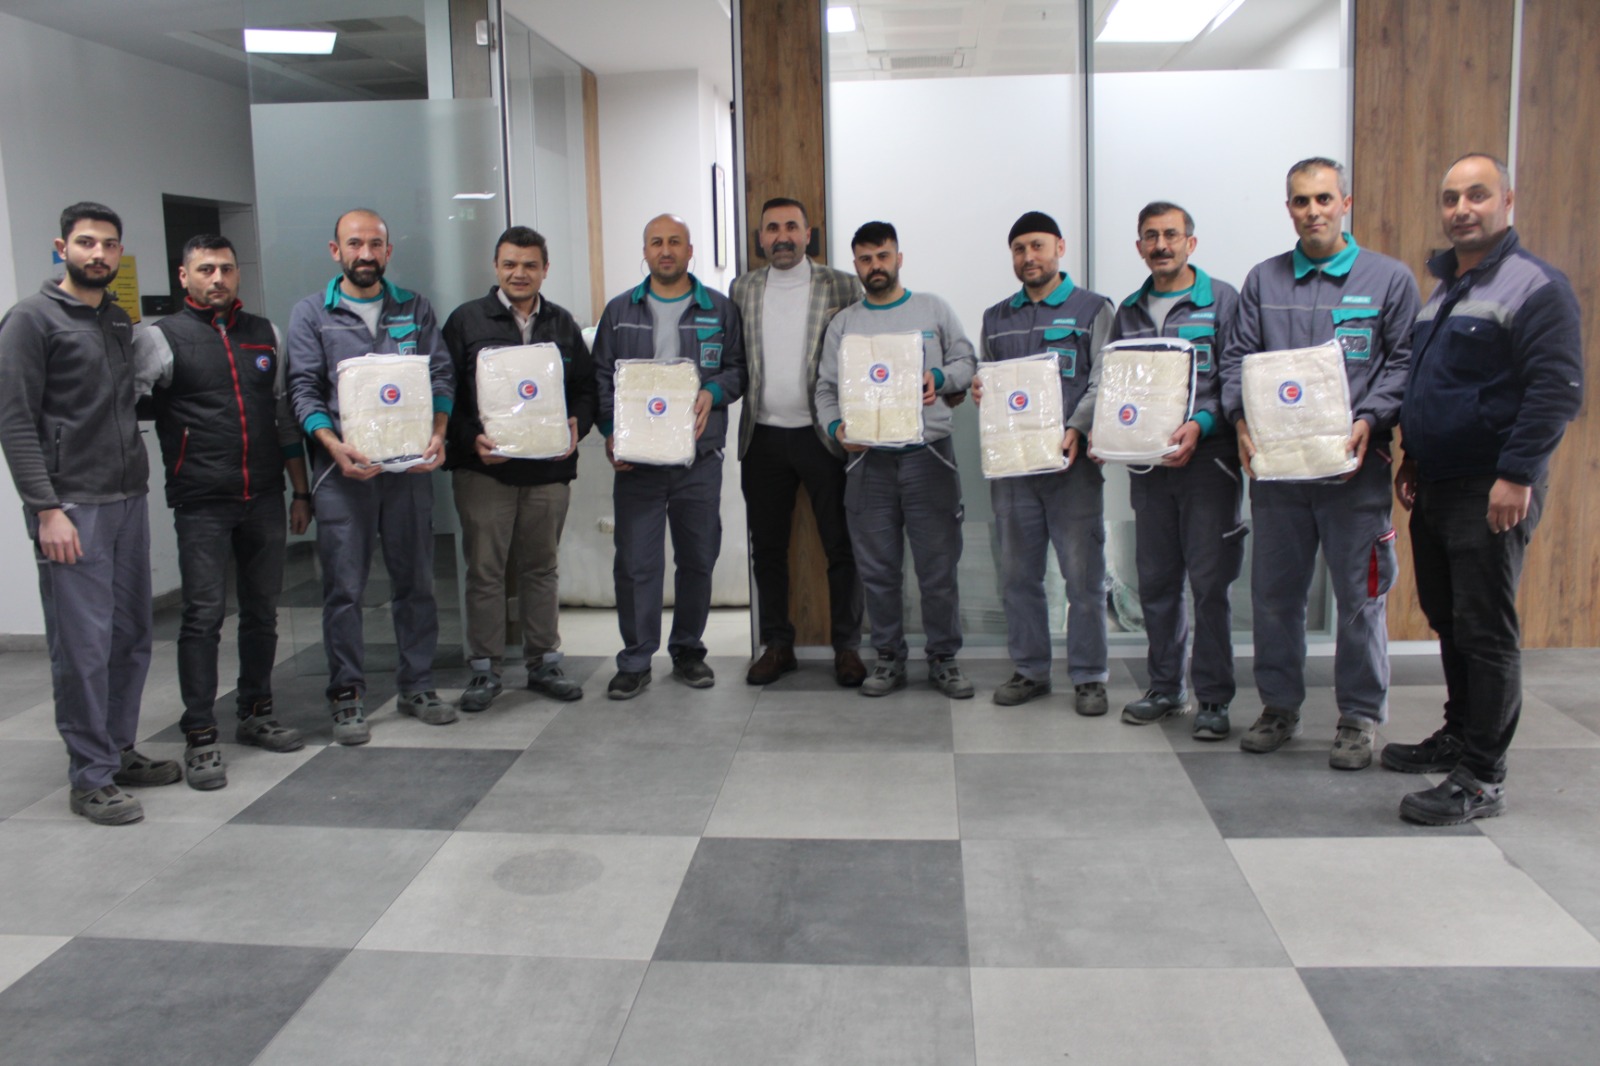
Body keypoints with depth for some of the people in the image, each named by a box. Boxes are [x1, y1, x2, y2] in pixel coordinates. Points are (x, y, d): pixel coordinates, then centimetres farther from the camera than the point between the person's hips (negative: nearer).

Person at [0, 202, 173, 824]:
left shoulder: (120, 322, 17)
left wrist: (138, 481, 12)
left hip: (129, 500, 7)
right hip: (71, 507, -7)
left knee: (131, 637, 10)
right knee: (83, 646, -4)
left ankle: (119, 751, 23)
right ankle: (90, 779, 5)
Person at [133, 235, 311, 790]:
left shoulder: (265, 334, 13)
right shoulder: (161, 338, 0)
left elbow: (286, 416, 16)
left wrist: (301, 491, 15)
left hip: (265, 498, 4)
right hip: (201, 503, -4)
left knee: (262, 611, 11)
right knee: (203, 615, -5)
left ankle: (256, 714, 25)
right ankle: (200, 737, 3)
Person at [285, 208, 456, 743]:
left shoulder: (414, 309, 12)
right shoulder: (311, 314, 6)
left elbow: (440, 377, 7)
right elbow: (304, 389, -1)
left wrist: (437, 433, -11)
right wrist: (333, 445, -17)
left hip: (409, 465, 2)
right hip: (342, 469, -2)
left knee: (415, 579, 8)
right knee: (344, 587, 1)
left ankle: (417, 686, 20)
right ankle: (347, 696, 11)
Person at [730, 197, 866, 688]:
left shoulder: (841, 286, 1)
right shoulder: (742, 289, 9)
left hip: (824, 435, -3)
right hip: (763, 438, 3)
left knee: (841, 546, 2)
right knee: (767, 548, 9)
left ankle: (847, 647, 13)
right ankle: (777, 645, 21)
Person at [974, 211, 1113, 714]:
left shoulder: (1093, 309, 5)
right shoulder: (996, 318, 18)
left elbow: (1104, 382, -5)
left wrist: (1076, 429, -20)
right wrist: (979, 392, -3)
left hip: (1073, 461, -4)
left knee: (1083, 573, -2)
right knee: (1017, 573, 8)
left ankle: (1089, 676, 8)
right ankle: (1029, 670, 19)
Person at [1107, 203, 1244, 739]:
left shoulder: (1222, 300, 1)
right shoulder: (1129, 312, 15)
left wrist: (1199, 425, -19)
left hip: (1208, 457, -4)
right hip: (1147, 462, 5)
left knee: (1209, 582, -4)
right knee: (1156, 581, 9)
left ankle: (1213, 698, 5)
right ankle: (1166, 687, 21)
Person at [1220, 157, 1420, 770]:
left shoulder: (1390, 280, 5)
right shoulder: (1263, 281, 12)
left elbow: (1403, 363, 1)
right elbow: (1238, 357, 9)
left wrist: (1368, 422, -14)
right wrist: (1241, 418, -8)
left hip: (1354, 465, -2)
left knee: (1359, 595, 2)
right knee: (1274, 591, 9)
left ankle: (1359, 717, 15)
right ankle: (1279, 707, 23)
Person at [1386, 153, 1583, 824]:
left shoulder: (1536, 287, -10)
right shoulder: (1442, 289, 17)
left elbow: (1557, 390, -16)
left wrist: (1517, 474, -21)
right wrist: (1412, 459, 21)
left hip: (1492, 491, -8)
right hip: (1437, 486, 9)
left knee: (1486, 631, -6)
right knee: (1449, 620, 16)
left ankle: (1481, 779, 0)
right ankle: (1458, 737, 31)